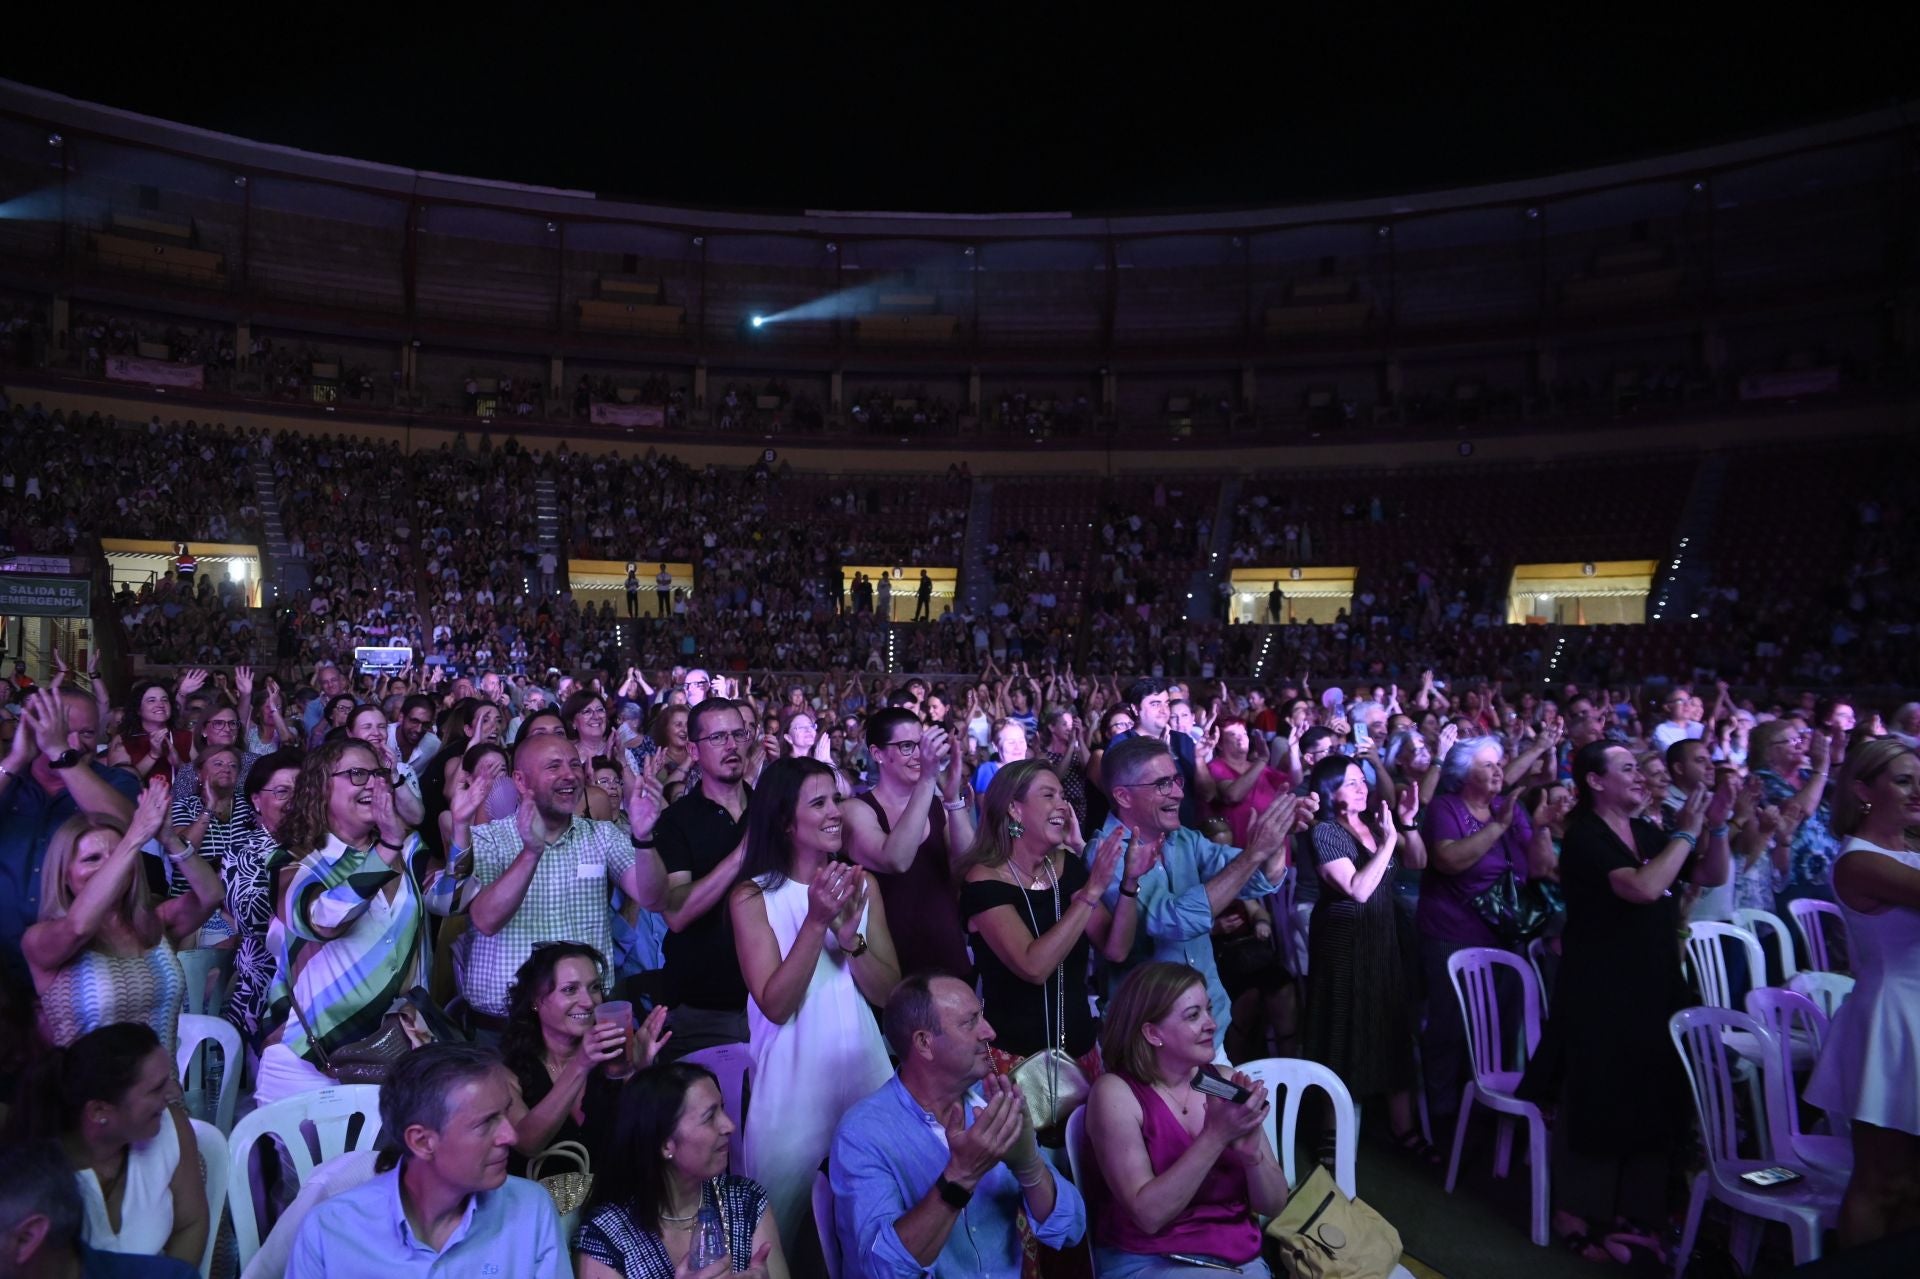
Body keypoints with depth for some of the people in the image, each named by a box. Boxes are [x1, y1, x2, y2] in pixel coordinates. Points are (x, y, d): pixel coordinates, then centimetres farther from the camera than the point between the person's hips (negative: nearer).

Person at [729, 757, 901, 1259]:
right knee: (783, 1229, 12)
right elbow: (776, 1005, -16)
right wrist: (816, 922, -24)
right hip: (793, 1085, -3)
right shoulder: (752, 897, -9)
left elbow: (888, 993, -2)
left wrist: (849, 933, -18)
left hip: (865, 1071, 4)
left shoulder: (862, 885, 2)